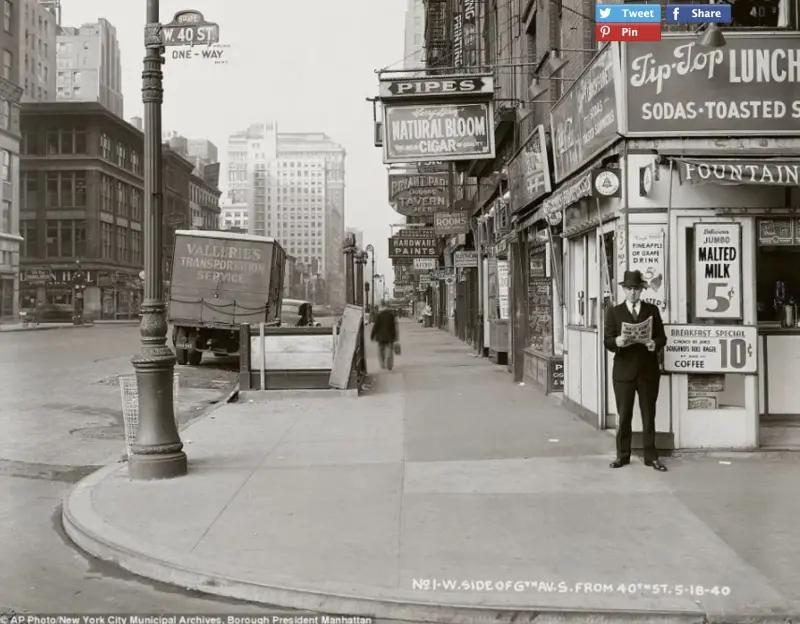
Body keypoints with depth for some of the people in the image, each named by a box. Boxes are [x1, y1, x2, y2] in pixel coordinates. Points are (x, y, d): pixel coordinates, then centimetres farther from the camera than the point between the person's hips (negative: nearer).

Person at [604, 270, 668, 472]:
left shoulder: (652, 310, 8)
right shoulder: (614, 312, 5)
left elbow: (662, 337, 5)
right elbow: (607, 341, -2)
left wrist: (655, 343, -17)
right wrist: (617, 341, -24)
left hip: (648, 370, 1)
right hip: (624, 370, -1)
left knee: (649, 415, 5)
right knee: (624, 415, 5)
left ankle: (651, 457, 12)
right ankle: (622, 455, 15)